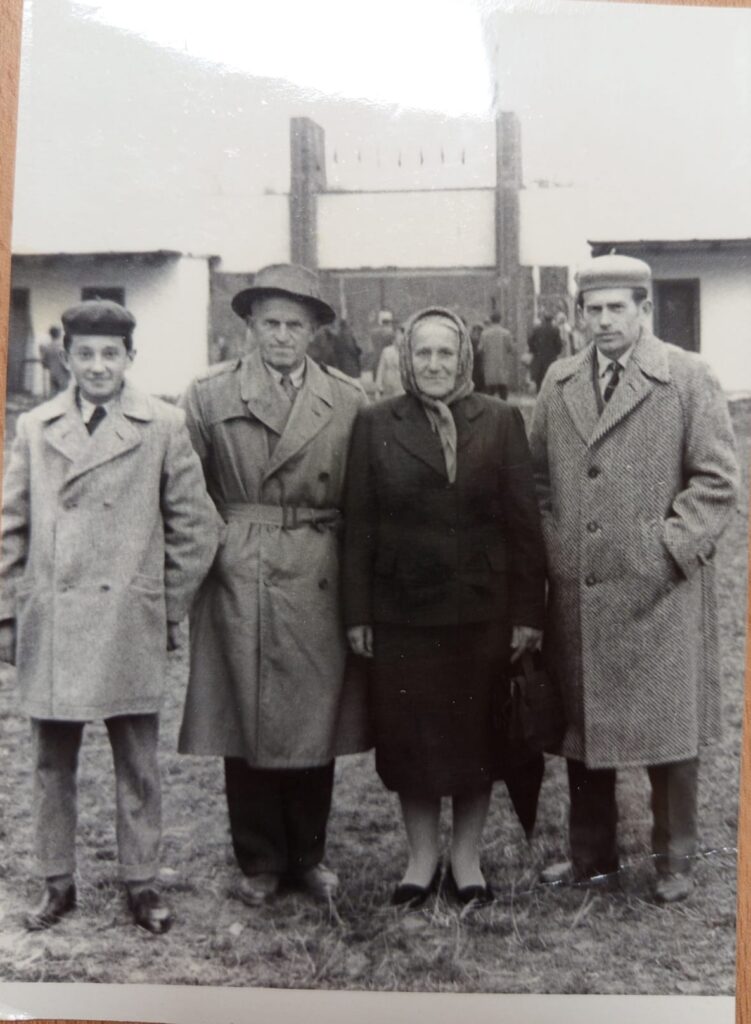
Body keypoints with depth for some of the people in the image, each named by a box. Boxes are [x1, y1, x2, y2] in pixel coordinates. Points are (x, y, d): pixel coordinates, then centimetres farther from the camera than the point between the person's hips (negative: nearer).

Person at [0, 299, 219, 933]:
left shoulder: (164, 427, 0)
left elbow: (196, 528, 4)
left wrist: (169, 609, 3)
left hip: (130, 629, -2)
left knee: (138, 767, 7)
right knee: (52, 764, 12)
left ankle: (142, 884, 23)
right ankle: (58, 883, 27)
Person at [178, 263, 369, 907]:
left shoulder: (348, 401, 5)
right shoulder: (209, 395, 3)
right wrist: (211, 549, -2)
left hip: (318, 582, 1)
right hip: (236, 581, 0)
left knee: (314, 721, 8)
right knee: (245, 721, 6)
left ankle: (308, 854, 26)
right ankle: (260, 861, 22)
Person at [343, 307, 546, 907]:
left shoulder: (501, 422, 2)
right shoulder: (375, 425, 3)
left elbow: (524, 522, 0)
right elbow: (358, 525, 2)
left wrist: (528, 612, -4)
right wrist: (358, 614, -2)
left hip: (482, 610, 0)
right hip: (402, 609, 0)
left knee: (477, 733, 9)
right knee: (408, 734, 7)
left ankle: (467, 857, 25)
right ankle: (422, 857, 24)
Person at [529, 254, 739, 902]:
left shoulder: (689, 379, -3)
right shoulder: (559, 383, 10)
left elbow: (717, 480, -5)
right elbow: (539, 477, 16)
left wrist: (671, 548, -12)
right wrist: (553, 546, 5)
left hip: (660, 592, -4)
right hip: (576, 592, 4)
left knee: (667, 728, 5)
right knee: (582, 727, 12)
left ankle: (674, 862, 24)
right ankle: (592, 856, 27)